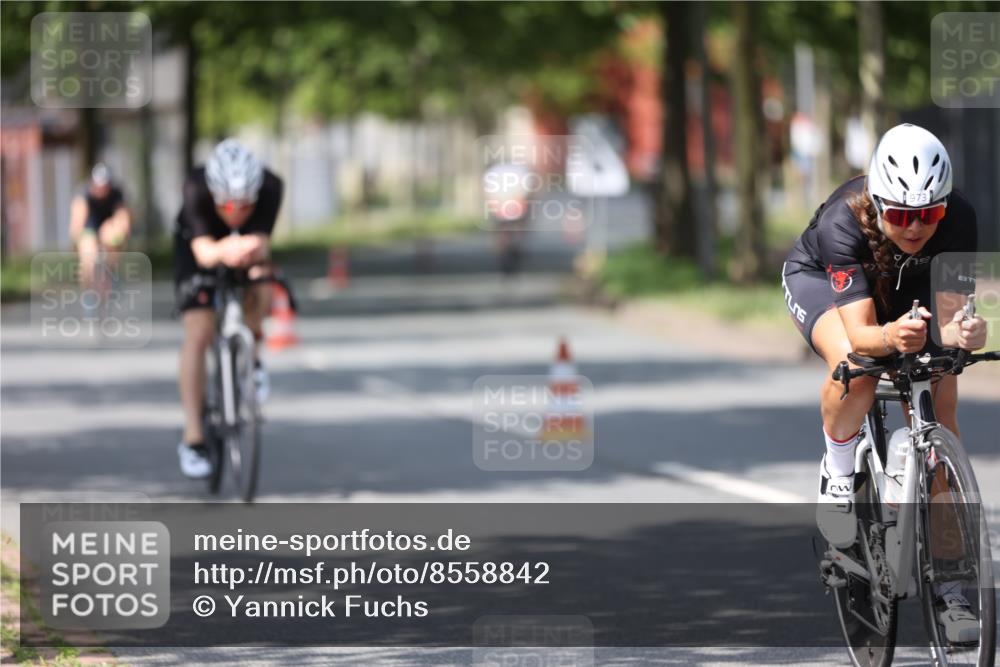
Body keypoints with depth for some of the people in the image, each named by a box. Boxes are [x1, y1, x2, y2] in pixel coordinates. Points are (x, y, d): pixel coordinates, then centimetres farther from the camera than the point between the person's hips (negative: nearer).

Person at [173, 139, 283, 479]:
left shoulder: (270, 187, -36)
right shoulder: (196, 188, -39)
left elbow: (262, 244, -41)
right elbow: (203, 252, -48)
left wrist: (254, 253, -65)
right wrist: (224, 251, -70)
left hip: (247, 240, 2)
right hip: (197, 243, -2)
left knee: (261, 296, -25)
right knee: (198, 334, -14)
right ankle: (193, 439, -8)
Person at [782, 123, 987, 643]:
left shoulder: (958, 219, -33)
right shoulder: (845, 223, -40)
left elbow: (950, 309, -34)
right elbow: (859, 331, -46)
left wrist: (959, 333, -57)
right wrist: (891, 337, -68)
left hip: (908, 289, 3)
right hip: (820, 278, -3)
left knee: (940, 407, -10)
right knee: (854, 367, -36)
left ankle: (946, 580, -2)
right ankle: (838, 472, -5)